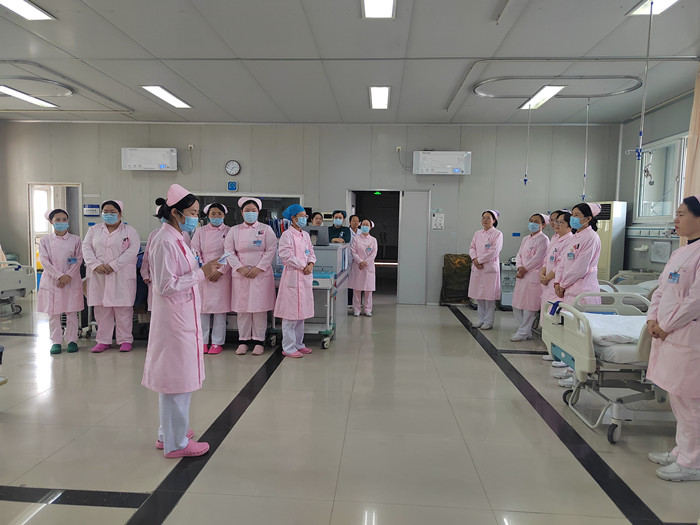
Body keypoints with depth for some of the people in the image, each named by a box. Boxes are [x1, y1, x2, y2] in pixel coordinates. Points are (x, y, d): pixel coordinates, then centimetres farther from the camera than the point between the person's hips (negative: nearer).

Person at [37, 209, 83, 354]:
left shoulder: (75, 240, 3)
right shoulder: (45, 241, 4)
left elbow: (78, 260, -1)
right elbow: (45, 262, -4)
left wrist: (68, 276, -12)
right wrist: (60, 276, -14)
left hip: (72, 281, 0)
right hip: (52, 281, 0)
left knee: (71, 312, 4)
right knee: (53, 313, 4)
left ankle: (72, 340, 14)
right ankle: (56, 341, 13)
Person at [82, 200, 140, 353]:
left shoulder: (129, 231, 4)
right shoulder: (94, 230, 16)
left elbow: (133, 250, -9)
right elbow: (86, 247, 6)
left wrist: (113, 265, -17)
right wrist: (96, 264, -12)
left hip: (122, 276, -3)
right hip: (99, 276, 3)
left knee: (123, 308, -2)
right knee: (101, 308, 5)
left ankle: (125, 340, 8)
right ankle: (103, 340, 15)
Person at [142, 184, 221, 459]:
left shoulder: (177, 238, 12)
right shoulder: (165, 242, -18)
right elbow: (166, 285, -21)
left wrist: (203, 271, 6)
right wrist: (200, 274, -18)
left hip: (183, 317, 10)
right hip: (174, 319, -10)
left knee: (176, 376, 18)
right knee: (177, 378, 0)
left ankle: (170, 433, 32)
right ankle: (176, 443, 14)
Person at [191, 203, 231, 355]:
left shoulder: (229, 232, 4)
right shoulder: (200, 231, 11)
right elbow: (195, 252, 5)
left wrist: (220, 271, -10)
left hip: (222, 274, -2)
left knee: (219, 309, -1)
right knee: (202, 308, 2)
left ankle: (217, 343, 7)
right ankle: (203, 341, 11)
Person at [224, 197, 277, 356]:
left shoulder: (266, 229, 6)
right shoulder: (234, 230, 11)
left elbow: (271, 251, -2)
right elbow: (229, 251, 4)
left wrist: (258, 268, -11)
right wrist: (240, 268, -9)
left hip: (261, 274, -2)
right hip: (241, 274, 2)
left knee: (260, 308, -1)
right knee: (242, 308, 3)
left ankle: (259, 341, 9)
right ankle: (243, 340, 14)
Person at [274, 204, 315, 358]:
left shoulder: (305, 235, 15)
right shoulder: (287, 234, -9)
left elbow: (311, 252, 17)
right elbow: (286, 256, -15)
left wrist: (311, 264, -3)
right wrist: (302, 267, -12)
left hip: (306, 276, 8)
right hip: (293, 276, -8)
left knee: (301, 311, 14)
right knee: (291, 313, -4)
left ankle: (298, 344, 25)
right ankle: (288, 347, 5)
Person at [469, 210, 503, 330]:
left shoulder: (497, 234, -3)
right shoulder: (478, 234, 16)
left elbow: (494, 251, -12)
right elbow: (472, 247, 11)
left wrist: (480, 260, -13)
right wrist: (474, 259, -8)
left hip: (490, 267, -6)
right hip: (477, 267, 6)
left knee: (489, 296, -4)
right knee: (478, 295, 8)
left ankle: (488, 321, 4)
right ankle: (481, 319, 18)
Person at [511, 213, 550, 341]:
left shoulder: (543, 239, -7)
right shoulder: (525, 239, 18)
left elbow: (537, 259, -13)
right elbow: (519, 255, 13)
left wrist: (524, 269, -11)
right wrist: (520, 267, -6)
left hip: (534, 276, -8)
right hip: (522, 276, 8)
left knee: (529, 306, -4)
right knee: (517, 305, 10)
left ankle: (524, 333, 4)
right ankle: (524, 330, 21)